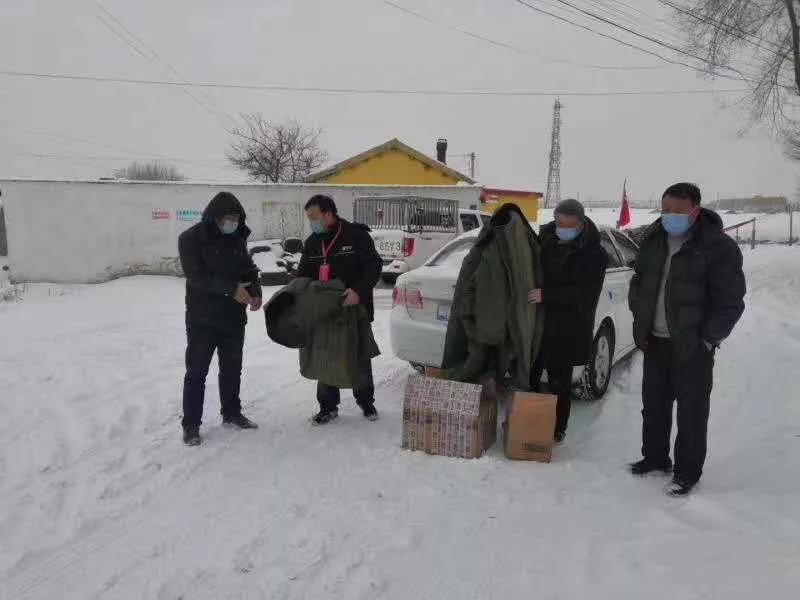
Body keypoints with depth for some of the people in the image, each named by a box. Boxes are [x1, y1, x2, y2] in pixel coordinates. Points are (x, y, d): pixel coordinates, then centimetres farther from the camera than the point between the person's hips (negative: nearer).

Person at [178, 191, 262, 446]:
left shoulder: (237, 238, 7)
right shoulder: (191, 238, -11)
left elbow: (248, 269, 12)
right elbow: (195, 276, -20)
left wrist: (255, 292, -8)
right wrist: (231, 288, -28)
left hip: (234, 317, 6)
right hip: (202, 319, -5)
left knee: (232, 368, 16)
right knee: (197, 371, 1)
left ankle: (231, 413, 32)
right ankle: (191, 424, 12)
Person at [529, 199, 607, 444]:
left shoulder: (594, 255, -10)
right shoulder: (546, 238, 4)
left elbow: (585, 295, -18)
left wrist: (546, 294, -23)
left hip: (567, 331, -5)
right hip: (537, 322, 5)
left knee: (559, 382, 4)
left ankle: (557, 430, 20)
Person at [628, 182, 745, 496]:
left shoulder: (718, 247, -14)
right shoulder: (654, 239, 5)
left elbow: (730, 301, -13)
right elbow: (638, 282, 16)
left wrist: (707, 339, -14)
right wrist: (640, 320, 7)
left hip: (693, 347, -6)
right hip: (655, 342, 6)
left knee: (691, 412, 5)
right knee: (653, 404, 18)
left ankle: (687, 473, 20)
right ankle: (655, 458, 36)